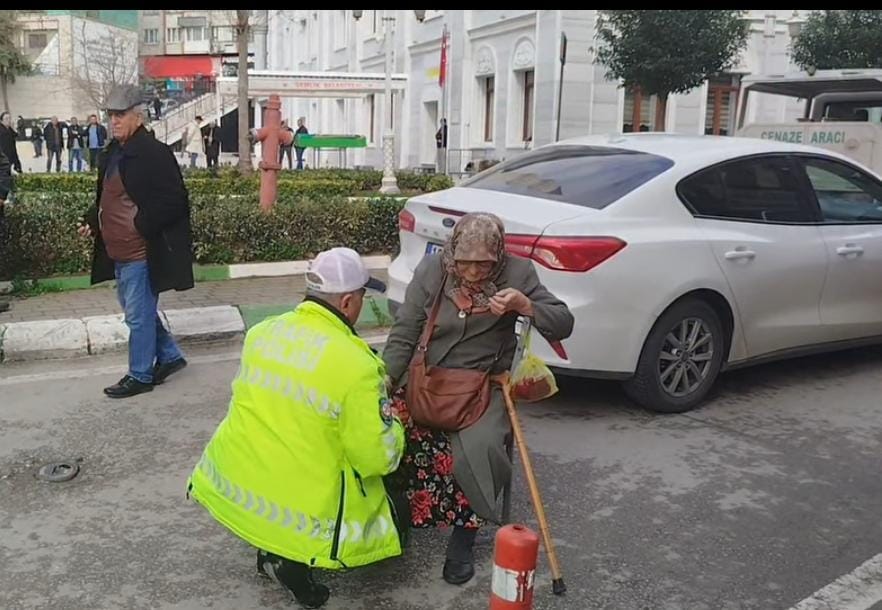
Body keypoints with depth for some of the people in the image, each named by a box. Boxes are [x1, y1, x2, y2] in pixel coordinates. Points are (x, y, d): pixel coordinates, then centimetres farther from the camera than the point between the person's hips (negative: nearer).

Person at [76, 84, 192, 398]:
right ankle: (170, 356, 34)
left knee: (139, 315, 1)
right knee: (137, 311, 19)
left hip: (142, 252, -10)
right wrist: (91, 221, 9)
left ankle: (140, 375, 15)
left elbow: (174, 201, -19)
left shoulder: (153, 153, -16)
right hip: (119, 252, 10)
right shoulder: (111, 154, 13)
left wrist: (141, 225, -22)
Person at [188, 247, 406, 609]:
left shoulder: (260, 332, -3)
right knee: (397, 515, 16)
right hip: (304, 510, -6)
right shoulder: (355, 365, -20)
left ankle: (272, 546, 18)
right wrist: (392, 428, 5)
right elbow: (378, 459, -16)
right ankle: (292, 558, 2)